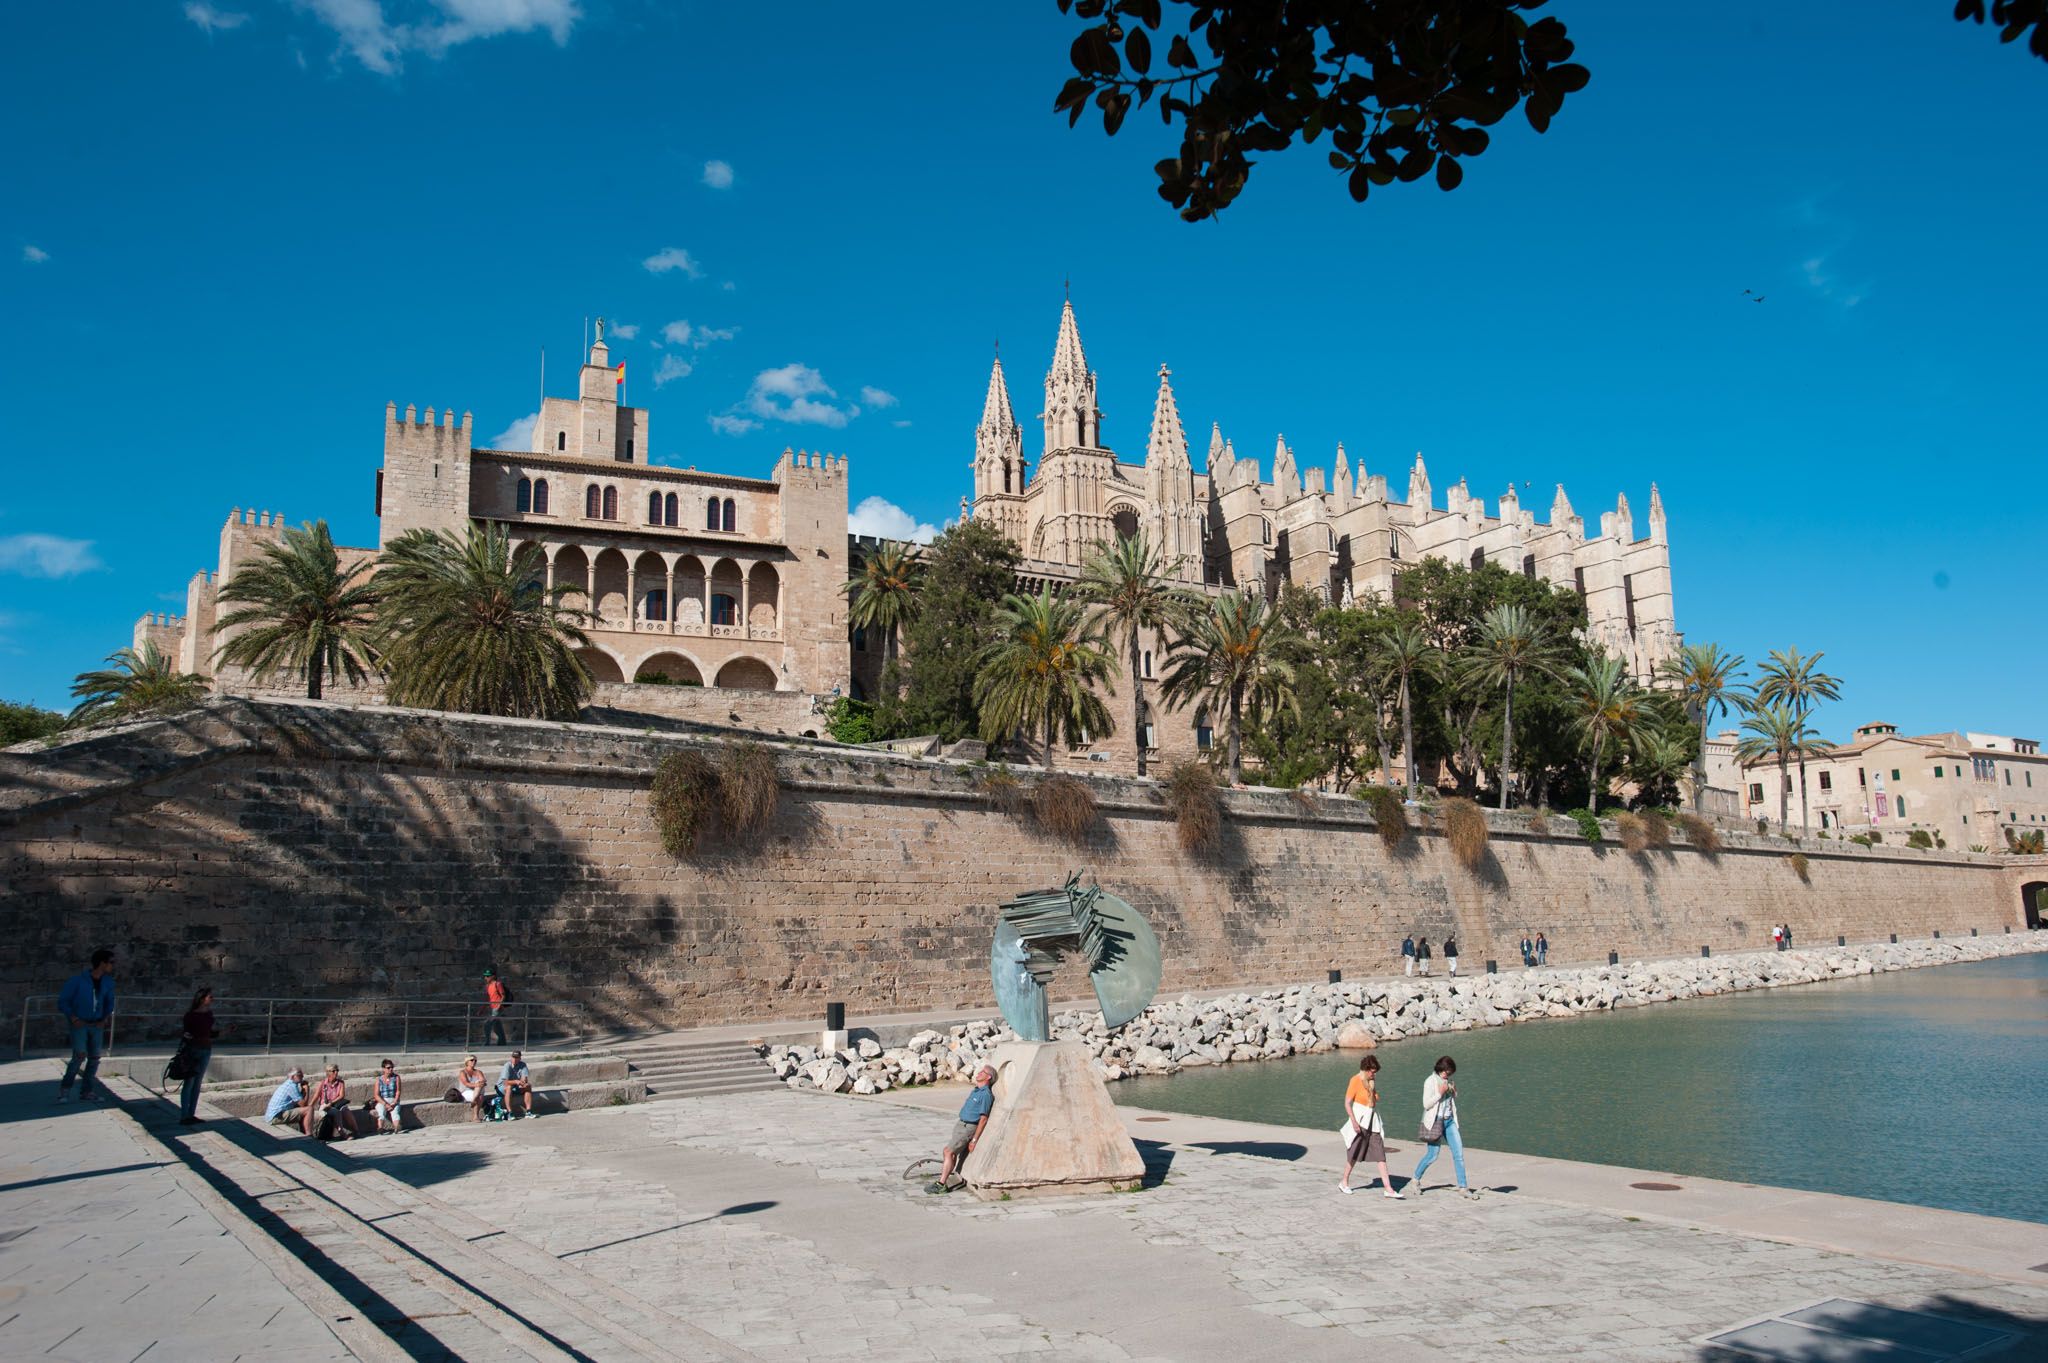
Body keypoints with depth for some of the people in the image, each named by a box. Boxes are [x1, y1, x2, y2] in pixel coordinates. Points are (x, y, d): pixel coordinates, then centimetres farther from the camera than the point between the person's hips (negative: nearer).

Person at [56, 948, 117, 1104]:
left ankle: (86, 1092, 13)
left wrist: (105, 1019, 7)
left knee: (94, 1059, 2)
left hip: (97, 1025, 5)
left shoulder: (107, 982, 3)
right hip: (79, 1024, -5)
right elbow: (63, 1000, -6)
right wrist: (73, 1018, -13)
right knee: (80, 1056, -17)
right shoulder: (77, 980, -14)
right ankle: (65, 1088, 3)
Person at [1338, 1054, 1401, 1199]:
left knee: (1380, 1154, -3)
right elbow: (1347, 1103, -14)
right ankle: (1344, 1182, 26)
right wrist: (1354, 1122, -21)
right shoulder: (1355, 1080, -11)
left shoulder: (1372, 1081, 9)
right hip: (1359, 1120, -6)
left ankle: (1388, 1188, -7)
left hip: (1373, 1122, 6)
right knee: (1354, 1154, 7)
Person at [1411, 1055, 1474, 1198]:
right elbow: (1426, 1104, -13)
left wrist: (1454, 1093, 0)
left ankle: (1462, 1186, 4)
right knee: (1432, 1155, -4)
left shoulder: (1447, 1082, 11)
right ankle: (1415, 1181, 15)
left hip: (1449, 1121, 6)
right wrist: (1440, 1093, -19)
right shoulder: (1430, 1082, -8)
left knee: (1459, 1152, -2)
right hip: (1435, 1121, -6)